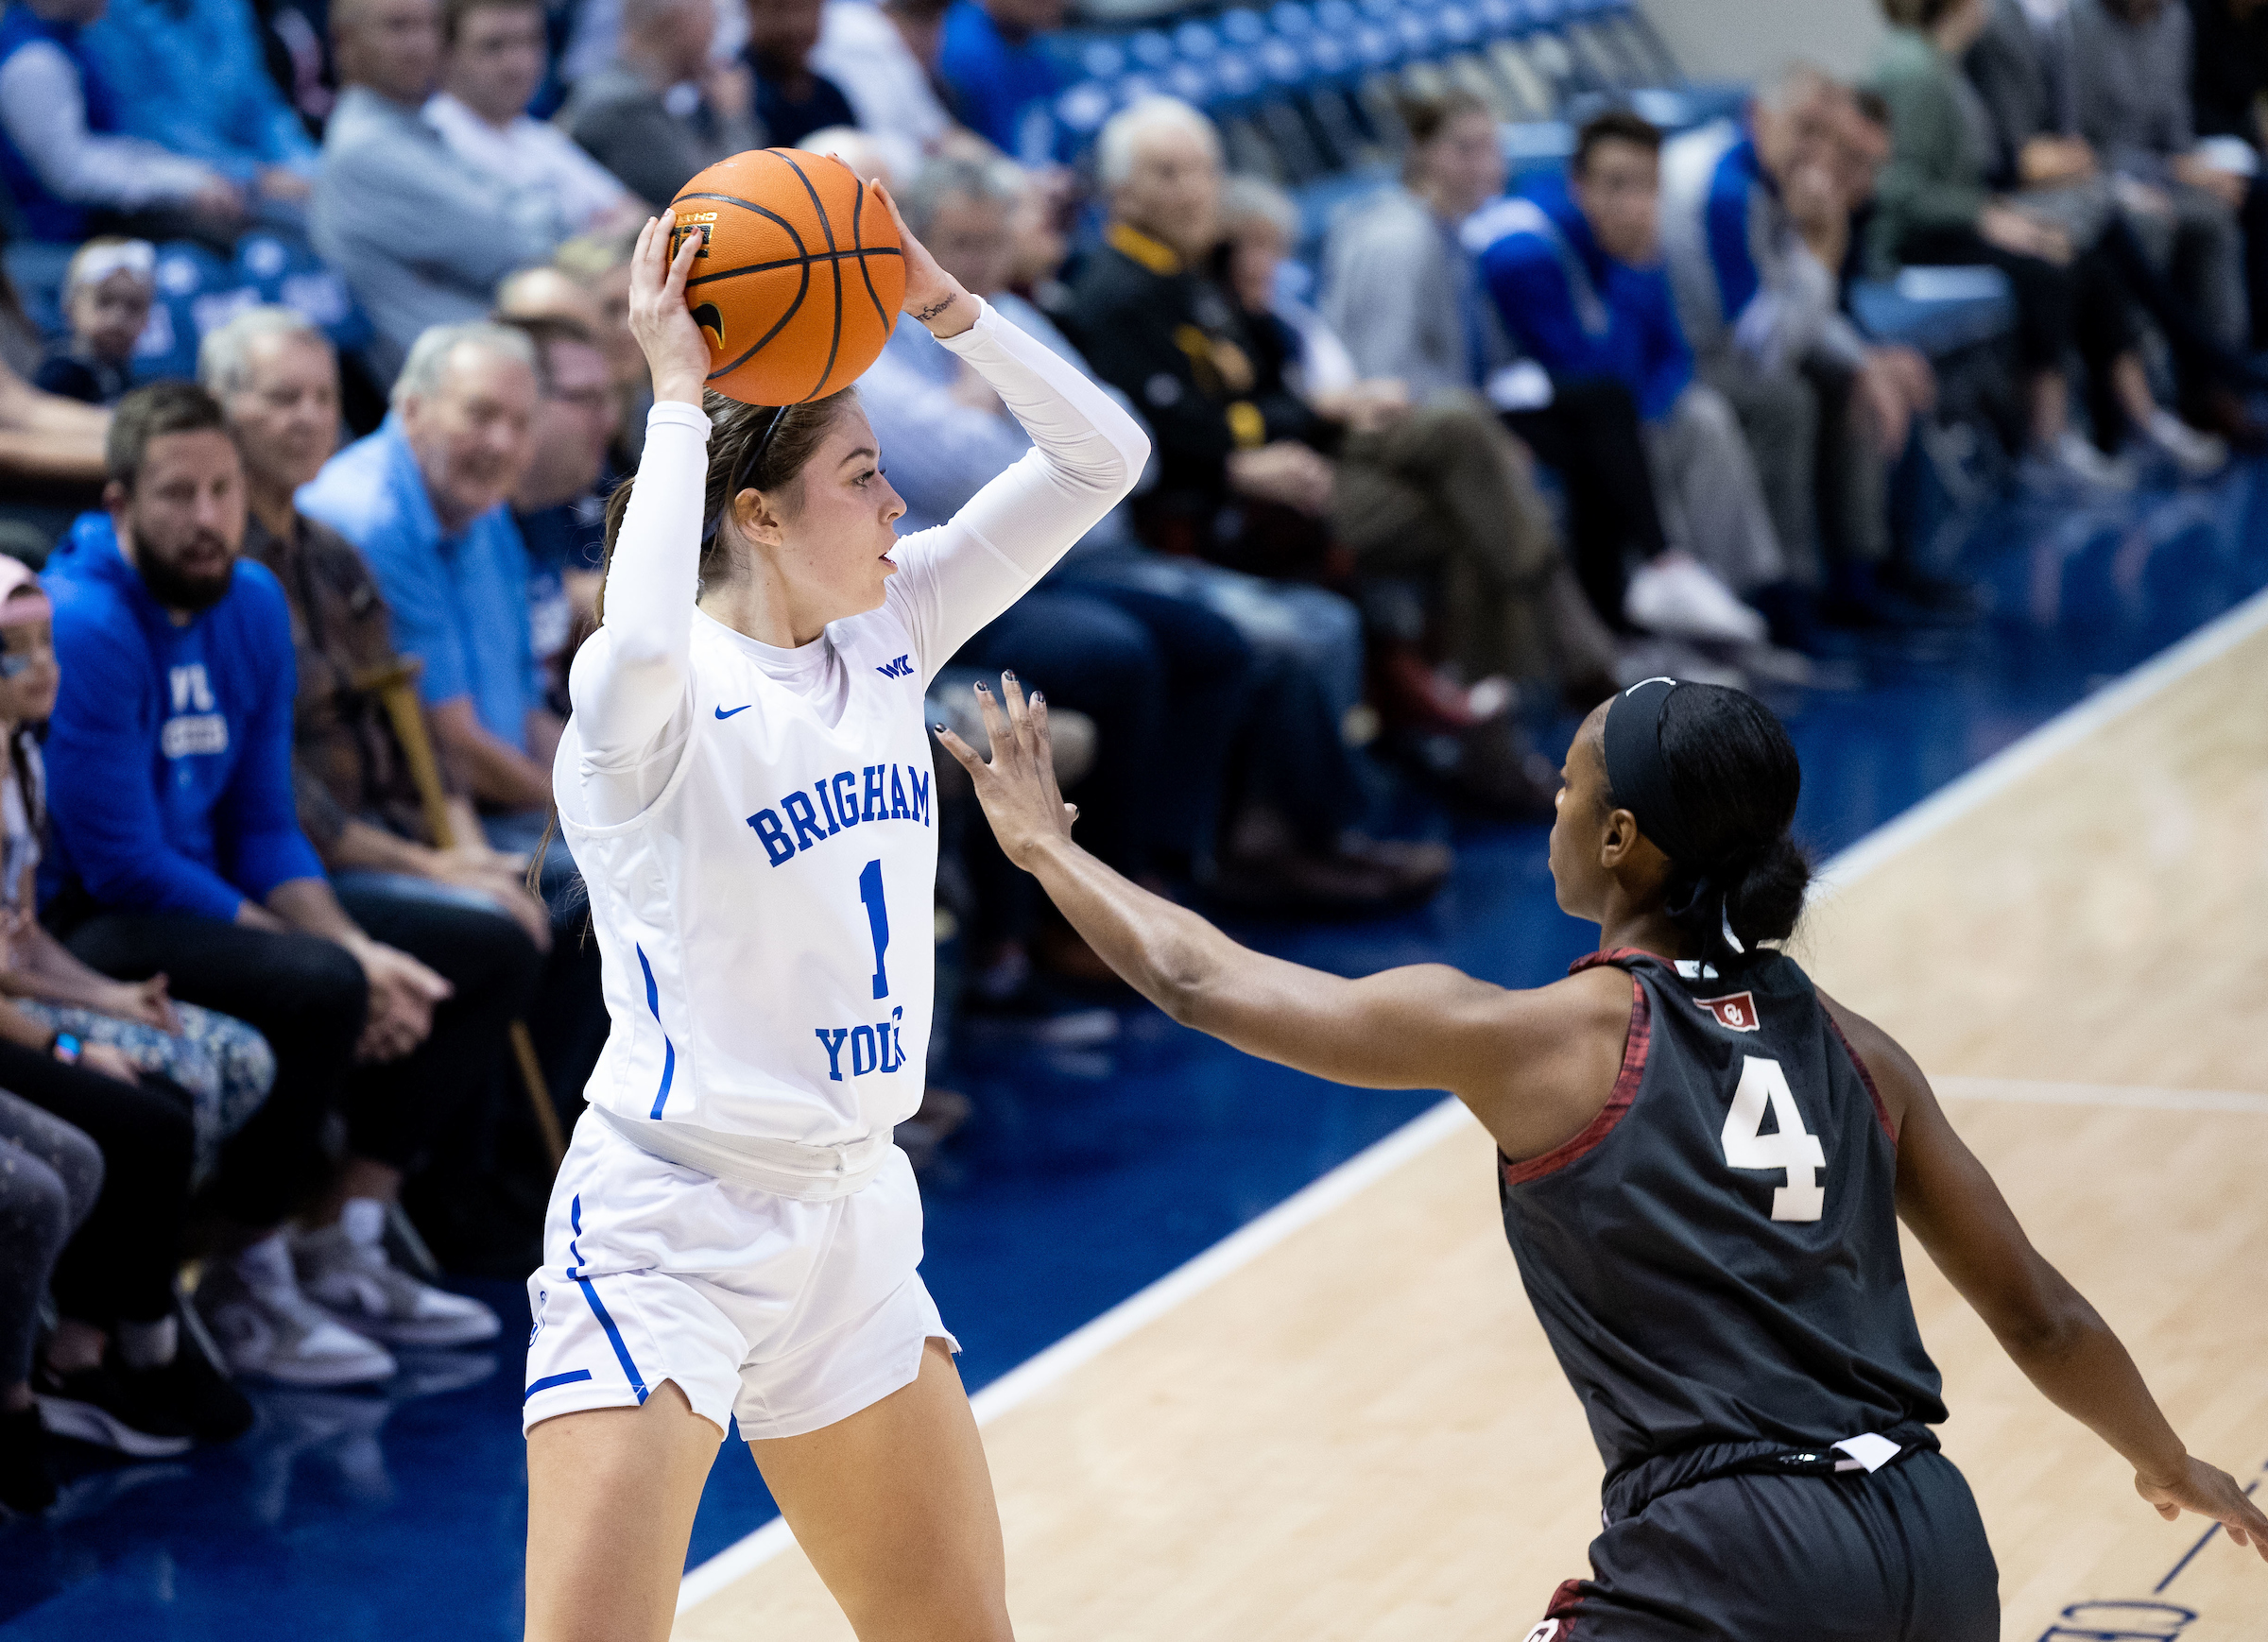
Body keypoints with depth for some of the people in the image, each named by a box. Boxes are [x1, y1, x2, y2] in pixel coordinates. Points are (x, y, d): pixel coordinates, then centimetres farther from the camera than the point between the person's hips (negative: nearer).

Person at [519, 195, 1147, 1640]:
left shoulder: (889, 630, 4)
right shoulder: (657, 691, -16)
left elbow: (1102, 458, 3)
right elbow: (640, 646, -42)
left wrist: (939, 302, -10)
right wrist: (678, 393, -33)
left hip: (854, 1219, 7)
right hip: (664, 1231, -7)